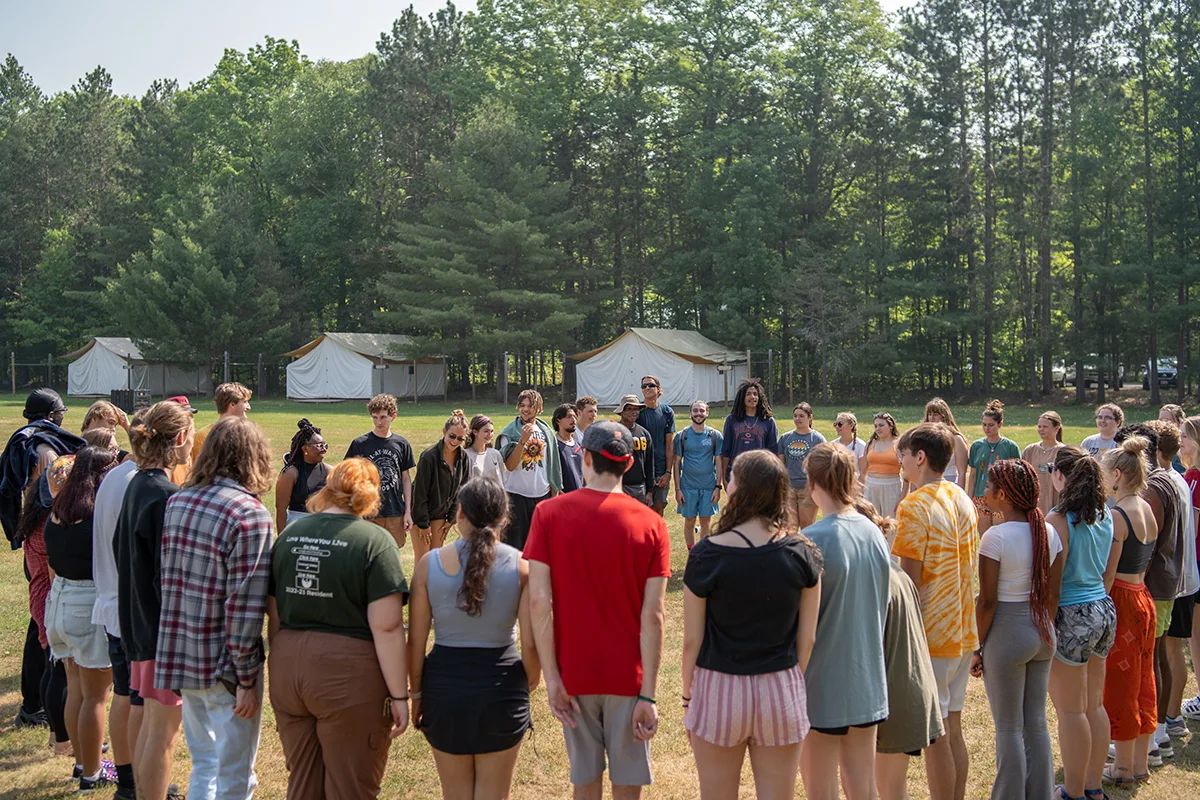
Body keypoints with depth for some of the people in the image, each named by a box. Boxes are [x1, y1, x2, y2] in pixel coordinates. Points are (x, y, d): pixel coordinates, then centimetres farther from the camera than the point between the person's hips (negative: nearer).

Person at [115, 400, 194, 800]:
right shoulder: (166, 497, -21)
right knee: (164, 730, 1)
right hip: (167, 629, -9)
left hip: (139, 621, 9)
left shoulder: (137, 486, 8)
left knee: (150, 725, 18)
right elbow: (172, 575, -22)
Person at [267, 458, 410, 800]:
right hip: (347, 674, -5)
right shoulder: (375, 541, -11)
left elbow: (274, 615, 11)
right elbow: (386, 628, -16)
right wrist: (399, 695, -10)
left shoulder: (289, 534, 5)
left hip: (286, 669, 5)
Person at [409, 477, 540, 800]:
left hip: (445, 687, 1)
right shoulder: (521, 565, -9)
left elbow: (415, 642, -4)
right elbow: (531, 642, -10)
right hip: (501, 687, -1)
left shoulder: (429, 563, -7)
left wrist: (416, 691, 8)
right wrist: (531, 681, 8)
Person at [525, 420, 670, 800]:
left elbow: (539, 601, -12)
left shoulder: (548, 514, -7)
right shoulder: (650, 523, -8)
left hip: (573, 672, 1)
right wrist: (648, 696, -8)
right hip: (627, 674, -1)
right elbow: (652, 616, -11)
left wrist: (552, 679, -7)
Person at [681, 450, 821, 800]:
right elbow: (807, 638, 0)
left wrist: (688, 696, 6)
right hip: (781, 691, 2)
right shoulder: (802, 552, -7)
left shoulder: (708, 554, -14)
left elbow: (692, 639, -8)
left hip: (719, 691, -2)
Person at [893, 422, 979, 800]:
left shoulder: (914, 506, -17)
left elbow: (909, 580, -18)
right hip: (963, 632, 8)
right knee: (953, 728, 16)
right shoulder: (963, 500, 8)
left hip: (931, 632, -8)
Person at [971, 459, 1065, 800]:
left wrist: (979, 648, -6)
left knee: (1009, 729, 5)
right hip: (1042, 632, 6)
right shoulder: (1049, 532, 1)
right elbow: (1053, 594, 7)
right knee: (1037, 722, 16)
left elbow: (987, 601, -16)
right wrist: (1045, 629, 18)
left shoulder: (995, 536, -18)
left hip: (1006, 632, -6)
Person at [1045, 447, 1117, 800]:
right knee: (1095, 705, 17)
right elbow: (1109, 574, 13)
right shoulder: (1105, 515, 4)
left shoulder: (1059, 520, -18)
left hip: (1072, 615, -8)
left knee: (1070, 710, 4)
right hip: (1104, 611, 8)